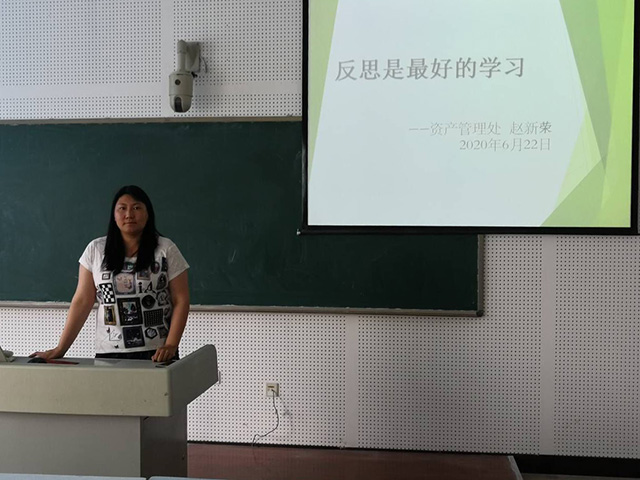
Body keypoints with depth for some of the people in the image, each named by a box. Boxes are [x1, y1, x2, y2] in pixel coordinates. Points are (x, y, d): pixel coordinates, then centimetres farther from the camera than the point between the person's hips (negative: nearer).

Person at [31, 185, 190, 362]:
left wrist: (171, 346, -14)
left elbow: (181, 301, -3)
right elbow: (82, 302, 3)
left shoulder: (166, 250, -1)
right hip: (108, 354, 1)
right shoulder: (95, 250, 4)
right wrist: (60, 349, -2)